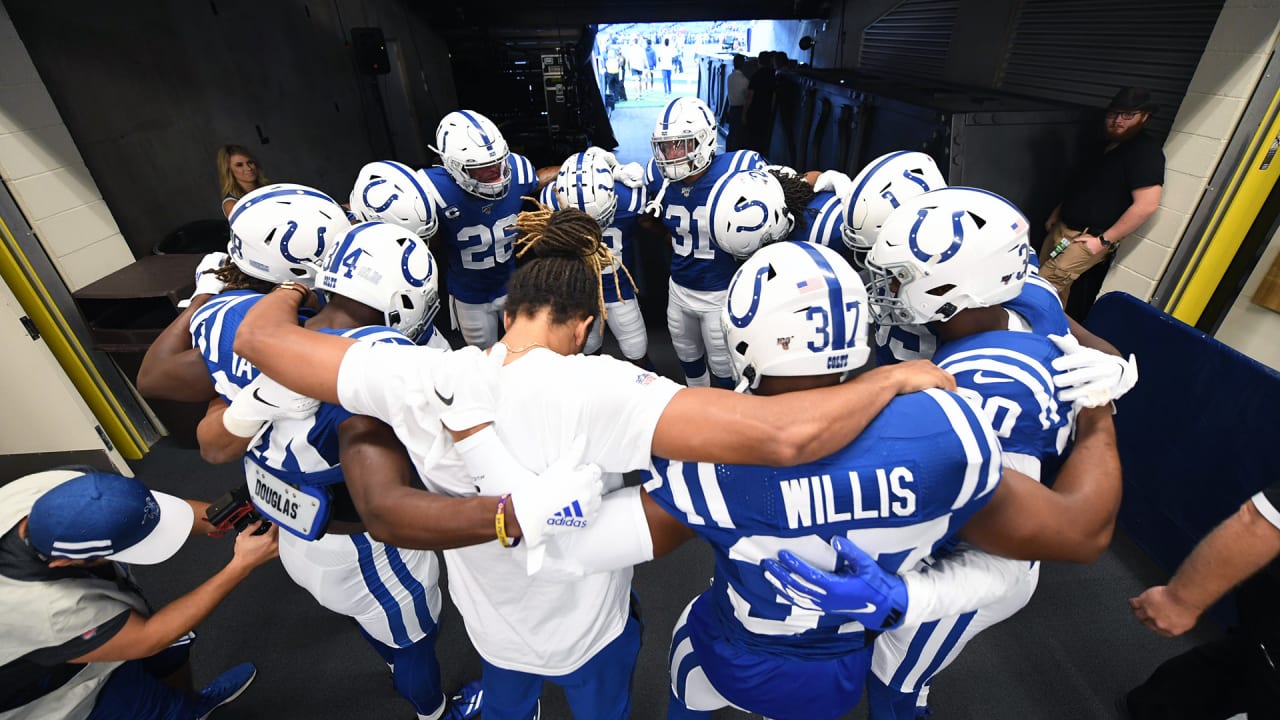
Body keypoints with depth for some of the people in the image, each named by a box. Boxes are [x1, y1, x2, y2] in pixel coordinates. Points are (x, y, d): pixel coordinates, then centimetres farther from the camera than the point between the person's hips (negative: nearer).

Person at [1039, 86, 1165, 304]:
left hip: (1088, 238, -9)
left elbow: (1146, 204, -20)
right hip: (1062, 227, 9)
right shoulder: (1106, 144, 14)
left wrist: (1104, 240, -20)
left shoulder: (1147, 151, -13)